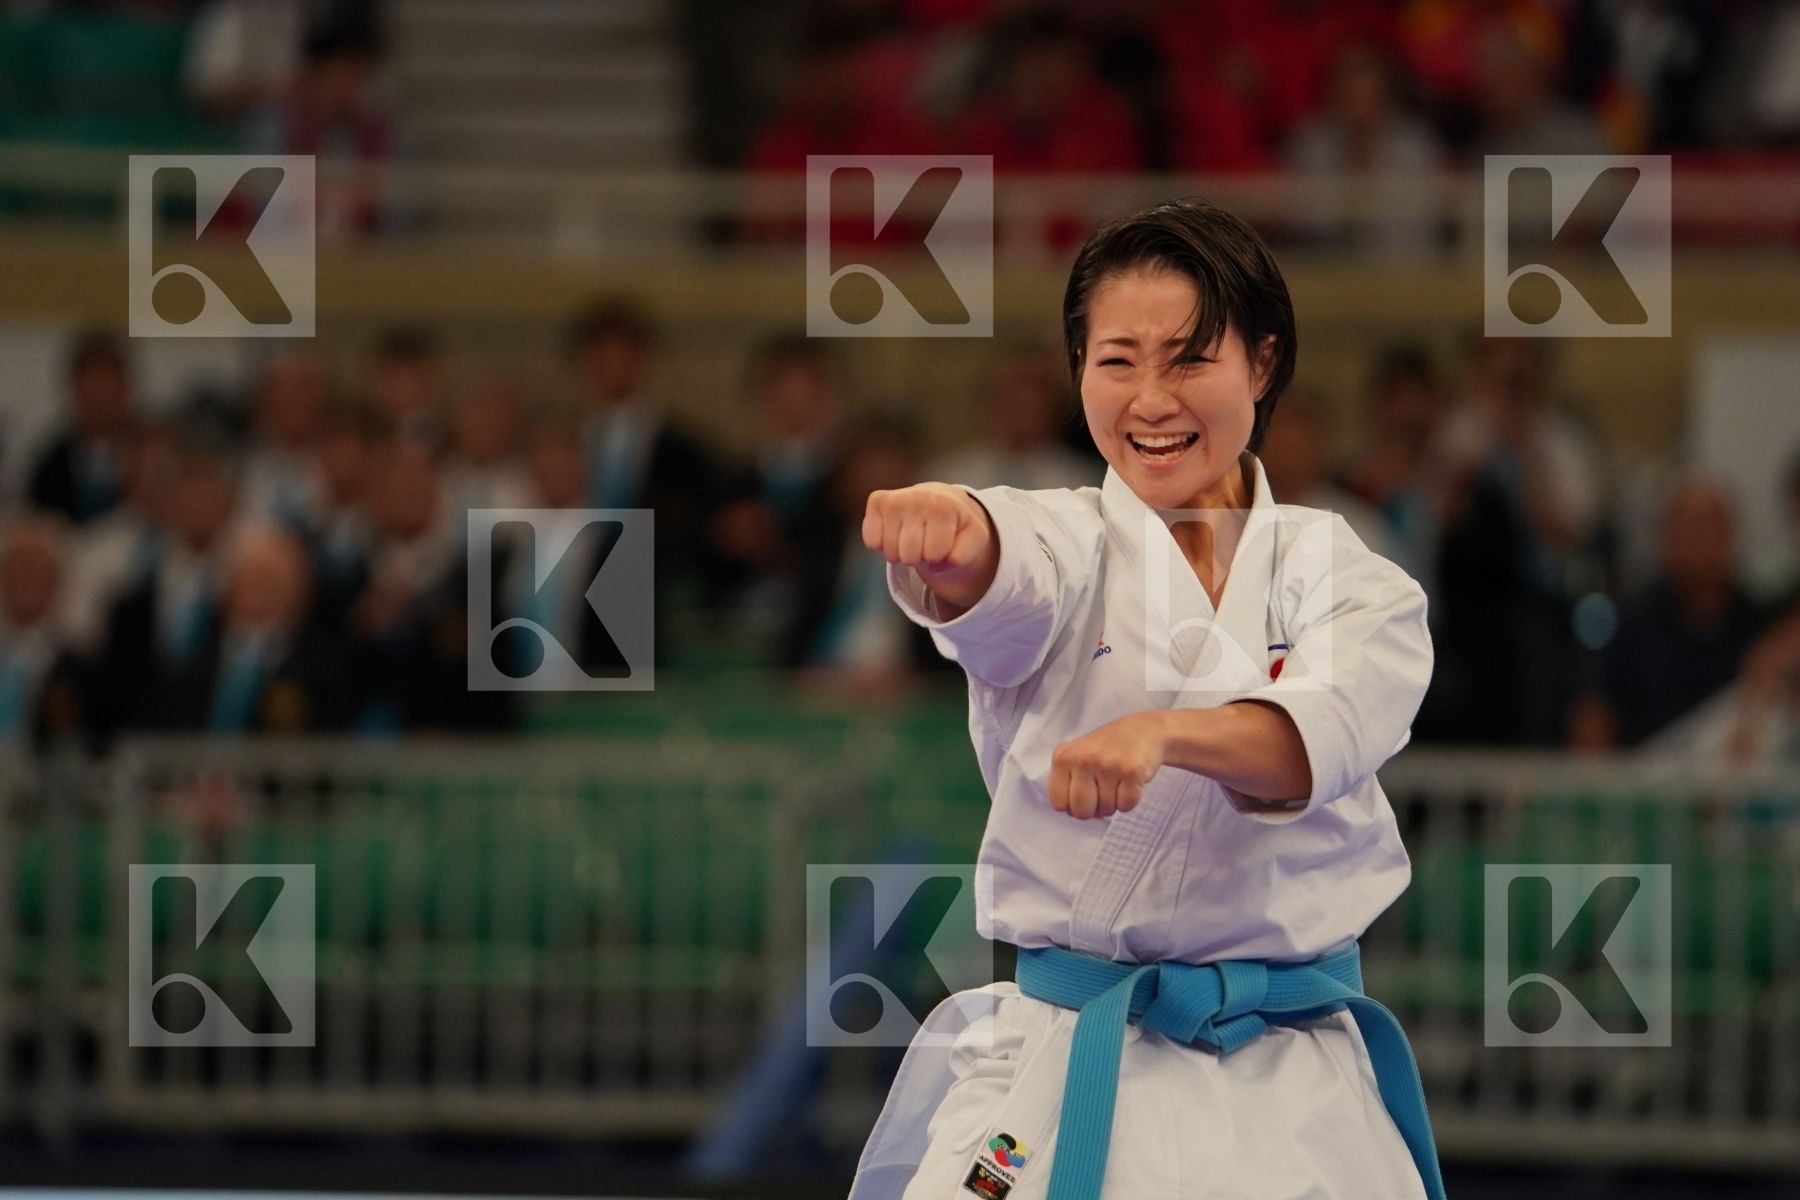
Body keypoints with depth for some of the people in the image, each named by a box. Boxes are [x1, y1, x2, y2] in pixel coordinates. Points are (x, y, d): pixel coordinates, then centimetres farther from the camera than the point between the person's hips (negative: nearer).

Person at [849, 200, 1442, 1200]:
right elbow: (1006, 580, -22)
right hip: (1064, 1077, -1)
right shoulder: (1071, 546, 4)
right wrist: (947, 532, -47)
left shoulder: (1343, 577, 6)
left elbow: (1330, 736, -17)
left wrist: (1163, 732, -37)